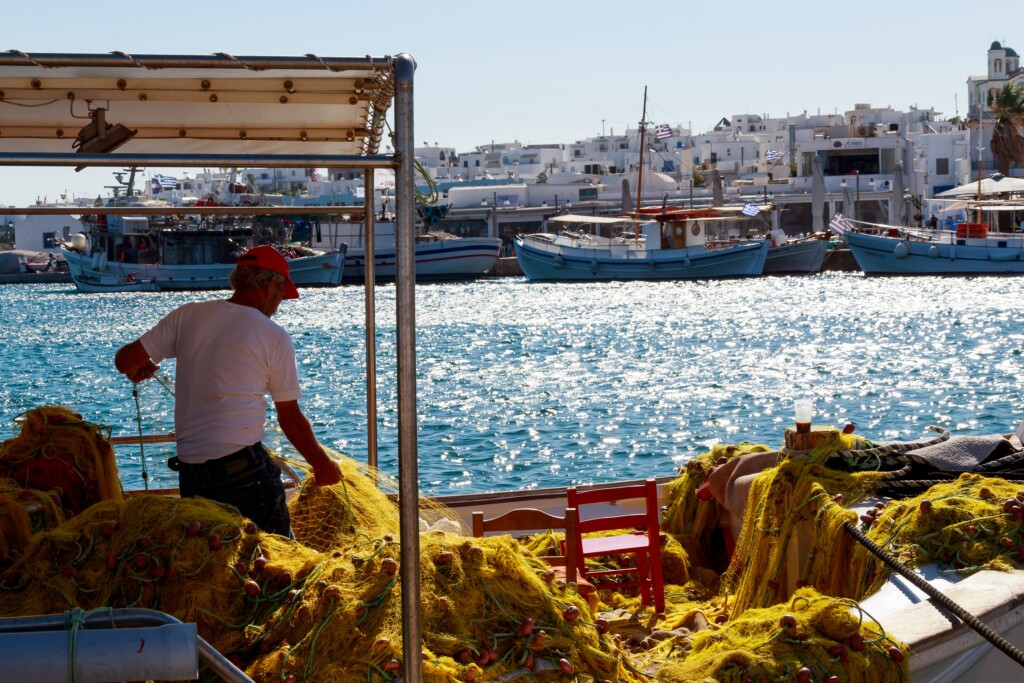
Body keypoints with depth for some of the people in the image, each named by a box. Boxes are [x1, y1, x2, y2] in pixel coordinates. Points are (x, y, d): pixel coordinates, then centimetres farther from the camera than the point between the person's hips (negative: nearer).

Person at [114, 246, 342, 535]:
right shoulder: (275, 337, -3)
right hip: (244, 467, -5)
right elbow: (290, 418, 3)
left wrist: (140, 367, 30)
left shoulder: (189, 315, 6)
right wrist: (322, 464, 16)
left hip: (189, 471, 5)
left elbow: (125, 360, 6)